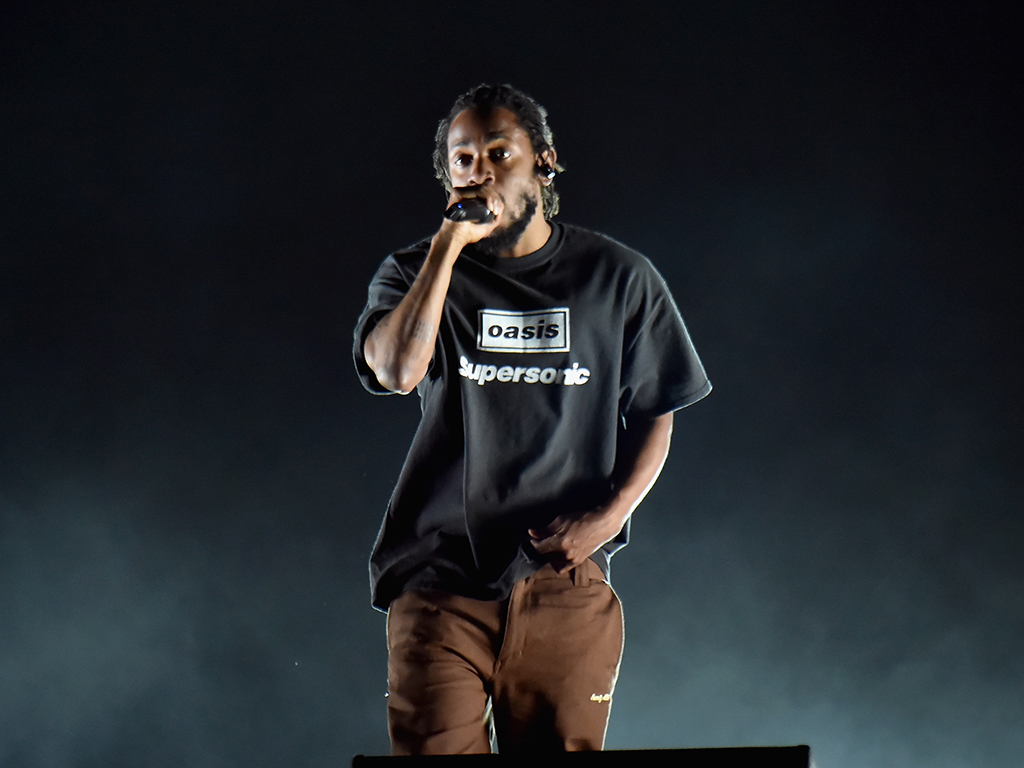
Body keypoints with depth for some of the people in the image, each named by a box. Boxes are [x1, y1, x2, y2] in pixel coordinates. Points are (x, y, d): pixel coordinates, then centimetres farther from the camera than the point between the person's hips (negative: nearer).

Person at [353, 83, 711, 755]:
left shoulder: (619, 277, 8)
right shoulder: (416, 272, 7)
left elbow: (655, 416, 13)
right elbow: (396, 369, -14)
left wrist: (609, 516, -3)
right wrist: (450, 243, -11)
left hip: (565, 580, 0)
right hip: (441, 580, 0)